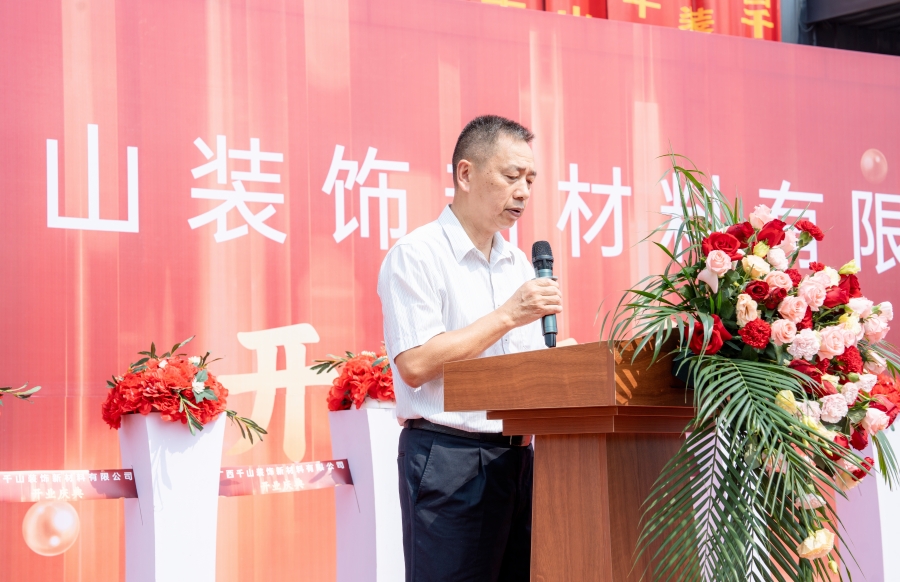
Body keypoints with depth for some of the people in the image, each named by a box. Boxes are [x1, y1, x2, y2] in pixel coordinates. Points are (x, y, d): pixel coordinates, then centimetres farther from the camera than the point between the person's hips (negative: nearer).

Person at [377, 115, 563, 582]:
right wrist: (507, 316, -14)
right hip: (448, 455, -7)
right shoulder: (417, 255, -6)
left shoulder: (519, 264, 18)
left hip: (516, 454, 7)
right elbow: (414, 364, -16)